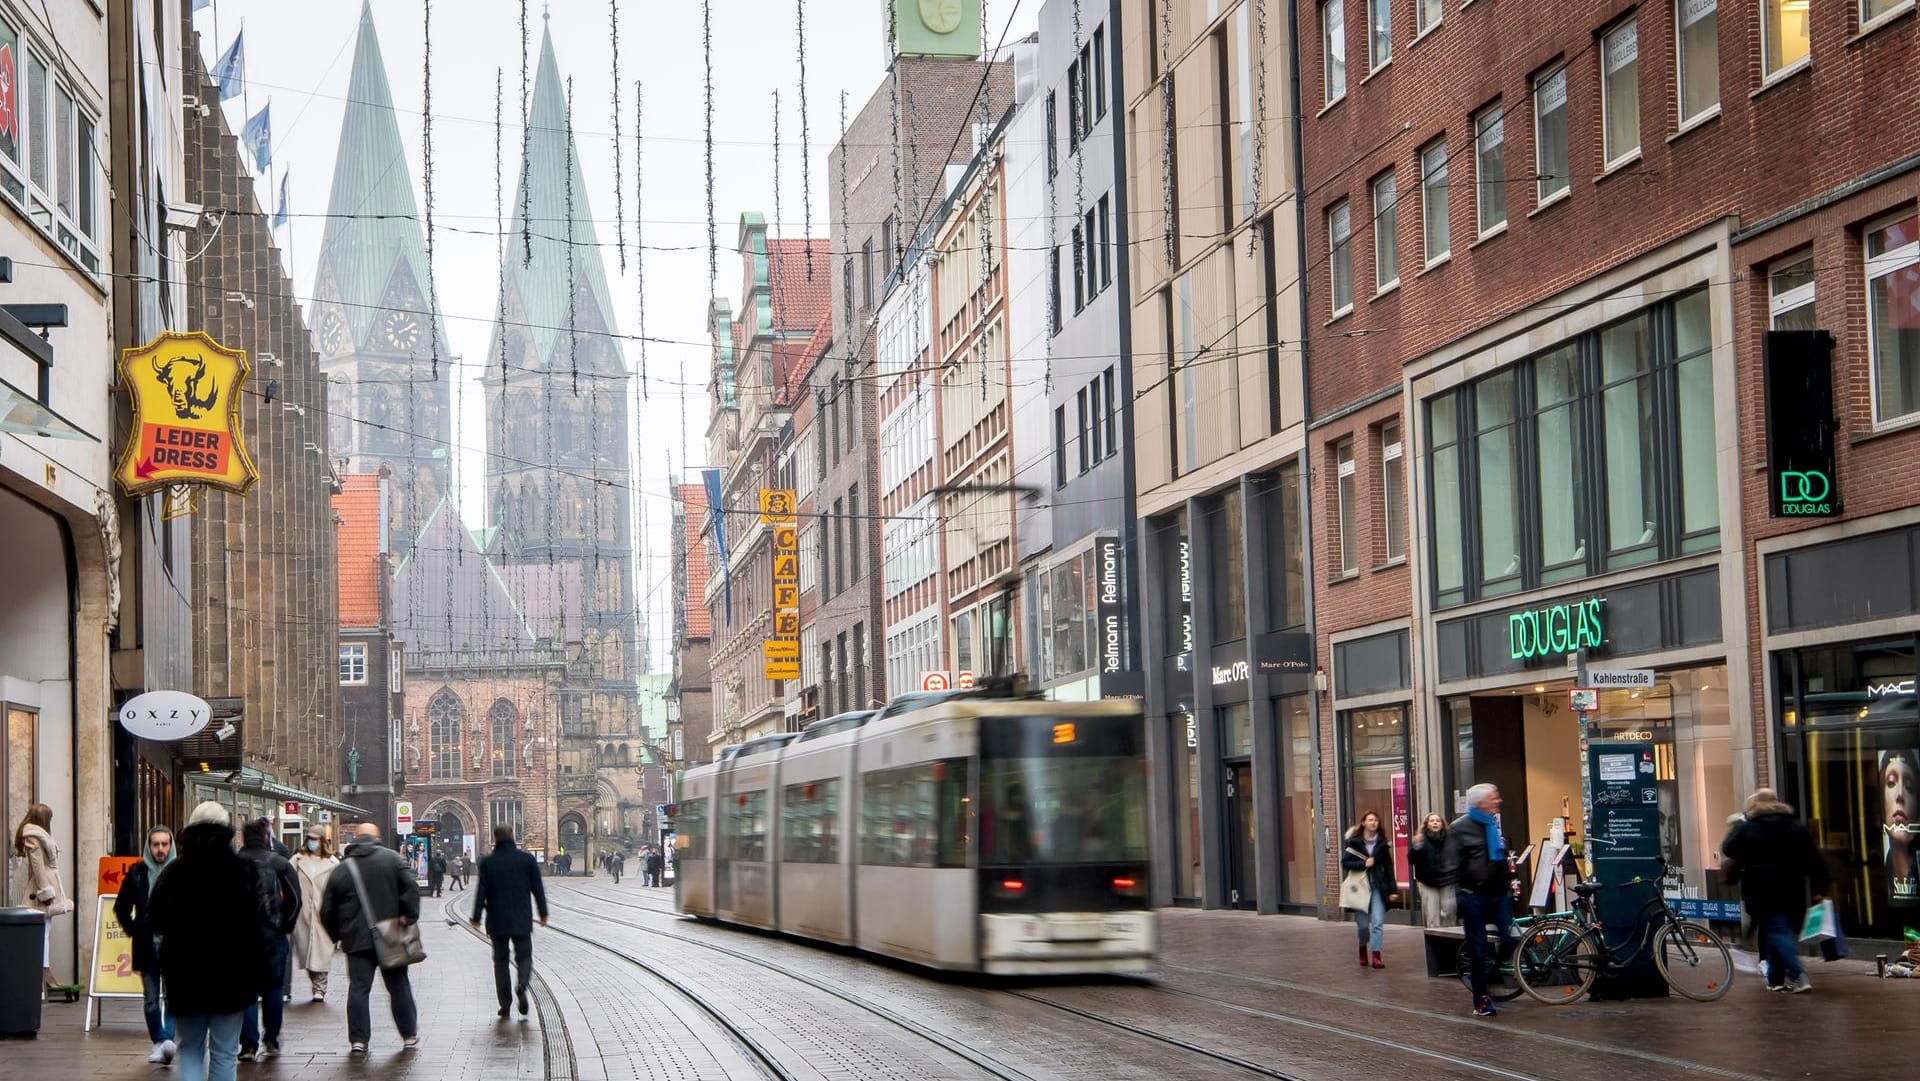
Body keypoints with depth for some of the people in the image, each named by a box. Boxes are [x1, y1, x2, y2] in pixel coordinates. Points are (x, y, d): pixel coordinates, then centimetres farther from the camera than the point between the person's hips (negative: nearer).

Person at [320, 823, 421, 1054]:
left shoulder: (341, 870, 5)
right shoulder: (391, 858, 1)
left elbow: (327, 911, 7)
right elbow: (411, 887, -11)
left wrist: (337, 936, 18)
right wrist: (410, 916, -6)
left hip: (357, 939, 0)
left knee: (358, 988, 3)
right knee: (399, 986, 10)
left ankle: (358, 1039, -2)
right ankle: (410, 1035, 16)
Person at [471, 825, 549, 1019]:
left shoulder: (487, 863, -3)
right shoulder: (527, 860, -1)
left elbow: (481, 892, -4)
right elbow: (538, 888, 2)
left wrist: (477, 917, 4)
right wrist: (543, 913, 12)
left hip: (497, 921, 0)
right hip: (521, 921, 0)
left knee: (500, 960, 11)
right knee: (524, 957, 9)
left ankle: (504, 1005, 6)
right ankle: (522, 984, -24)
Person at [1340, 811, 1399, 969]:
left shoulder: (1382, 843, 6)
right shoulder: (1354, 842, 0)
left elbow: (1388, 867, 6)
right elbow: (1345, 863, -4)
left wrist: (1393, 889, 1)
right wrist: (1364, 864, -16)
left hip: (1378, 886, 1)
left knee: (1378, 922, -9)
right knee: (1363, 923, 3)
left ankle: (1375, 955, -8)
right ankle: (1363, 950, 27)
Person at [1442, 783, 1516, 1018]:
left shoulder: (1497, 824, 15)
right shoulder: (1460, 828, -6)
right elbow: (1450, 865, -9)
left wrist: (1509, 884, 22)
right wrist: (1454, 893, -16)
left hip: (1499, 894, 6)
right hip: (1473, 895, -6)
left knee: (1509, 940, -5)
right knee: (1477, 948, -1)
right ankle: (1481, 1001, 6)